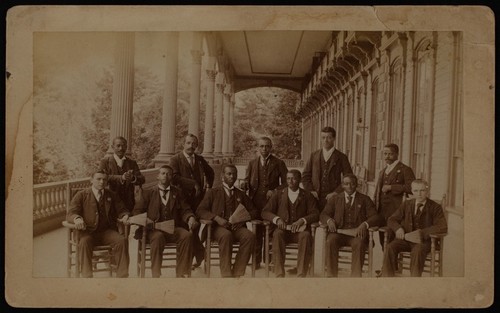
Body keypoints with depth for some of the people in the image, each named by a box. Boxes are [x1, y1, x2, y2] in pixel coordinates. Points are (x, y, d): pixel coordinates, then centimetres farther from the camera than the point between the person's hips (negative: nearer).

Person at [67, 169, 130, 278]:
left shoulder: (112, 196, 14)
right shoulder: (81, 195, 5)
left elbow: (122, 211, 15)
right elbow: (70, 214, -2)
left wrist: (125, 217, -11)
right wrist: (77, 219, -27)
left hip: (107, 231, 2)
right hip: (88, 232, -2)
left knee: (122, 240, -27)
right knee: (84, 242, -36)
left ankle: (122, 275, -21)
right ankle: (87, 276, -31)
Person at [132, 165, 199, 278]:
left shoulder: (177, 193, 21)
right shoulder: (148, 193, 16)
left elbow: (185, 210, 13)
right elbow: (138, 211, 10)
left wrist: (190, 218, -11)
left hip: (173, 228, 2)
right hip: (154, 229, -2)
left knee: (187, 235, -30)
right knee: (158, 237, -37)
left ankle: (182, 274, -23)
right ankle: (156, 275, -29)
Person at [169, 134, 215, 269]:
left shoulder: (200, 160, 13)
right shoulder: (175, 159, -1)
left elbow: (210, 172, 28)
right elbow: (174, 177, -16)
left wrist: (208, 185, 11)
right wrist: (193, 184, -17)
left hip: (198, 200, 3)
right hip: (184, 200, -3)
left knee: (194, 229, 3)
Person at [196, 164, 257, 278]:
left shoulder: (241, 195, 23)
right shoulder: (212, 193, 14)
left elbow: (253, 211, 20)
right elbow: (200, 211, 4)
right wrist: (217, 218, -14)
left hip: (237, 227, 3)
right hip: (219, 227, -2)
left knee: (250, 236, -31)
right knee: (226, 235, -38)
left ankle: (237, 273, -26)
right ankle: (226, 275, -32)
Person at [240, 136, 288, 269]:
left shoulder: (279, 163, 6)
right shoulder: (252, 163, 13)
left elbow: (285, 182, 5)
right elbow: (247, 180, 12)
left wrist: (275, 191, -10)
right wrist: (245, 184, -11)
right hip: (256, 202, 2)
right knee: (257, 232, 6)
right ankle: (257, 261, 14)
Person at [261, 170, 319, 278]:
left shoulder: (307, 196, 13)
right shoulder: (278, 194, 14)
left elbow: (315, 214, 3)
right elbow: (265, 212, 8)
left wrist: (302, 220, -16)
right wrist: (277, 219, -12)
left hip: (299, 230, 0)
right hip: (282, 229, 0)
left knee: (306, 235, -35)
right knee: (278, 234, -35)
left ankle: (301, 275, -33)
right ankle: (279, 274, -34)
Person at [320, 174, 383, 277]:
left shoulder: (365, 199, 14)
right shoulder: (335, 199, 18)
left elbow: (375, 218, 4)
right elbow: (323, 215, 13)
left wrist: (365, 224, -18)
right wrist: (329, 220, -12)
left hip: (357, 234, -1)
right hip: (339, 232, 1)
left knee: (358, 244, -35)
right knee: (330, 241, -31)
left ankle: (355, 276, -28)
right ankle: (331, 275, -24)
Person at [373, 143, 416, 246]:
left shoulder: (405, 170, -1)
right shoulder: (382, 172, 22)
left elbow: (411, 188, -14)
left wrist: (391, 187, -14)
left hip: (395, 212, -6)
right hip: (381, 213, 7)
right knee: (383, 241, 7)